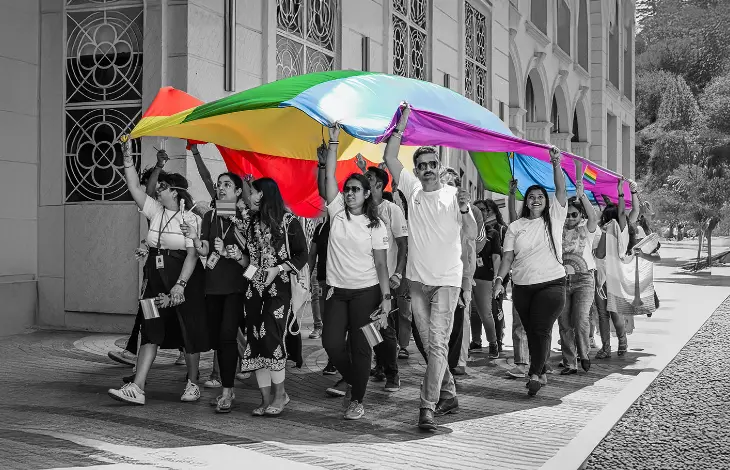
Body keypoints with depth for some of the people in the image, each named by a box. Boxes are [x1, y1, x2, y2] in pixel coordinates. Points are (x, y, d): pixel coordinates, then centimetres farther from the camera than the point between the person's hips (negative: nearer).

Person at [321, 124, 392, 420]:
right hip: (337, 290, 3)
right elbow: (329, 176, -5)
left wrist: (386, 298, -11)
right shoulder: (337, 212, 4)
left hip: (365, 291, -2)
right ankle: (352, 381, 21)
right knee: (331, 342, -6)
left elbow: (381, 265, -4)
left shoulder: (375, 225, -2)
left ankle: (357, 400, 14)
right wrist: (333, 142, -10)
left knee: (360, 347, 1)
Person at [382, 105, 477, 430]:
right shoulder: (412, 189, 5)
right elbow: (389, 158, -2)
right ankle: (448, 394, 27)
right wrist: (401, 126, -11)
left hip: (446, 280, -4)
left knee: (438, 343, -13)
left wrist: (464, 211, -29)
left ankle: (428, 407, -15)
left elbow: (472, 235, -10)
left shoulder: (453, 195, -4)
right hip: (417, 279, 4)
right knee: (430, 345, 12)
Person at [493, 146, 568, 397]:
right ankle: (542, 372, 22)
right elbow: (508, 256, 3)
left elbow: (561, 190, -8)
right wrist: (499, 279, -10)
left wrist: (556, 164, -20)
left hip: (551, 284, -3)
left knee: (542, 329, -14)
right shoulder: (515, 226, 8)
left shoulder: (554, 218, 3)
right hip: (522, 287, 3)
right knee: (531, 331, 9)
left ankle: (535, 374, -12)